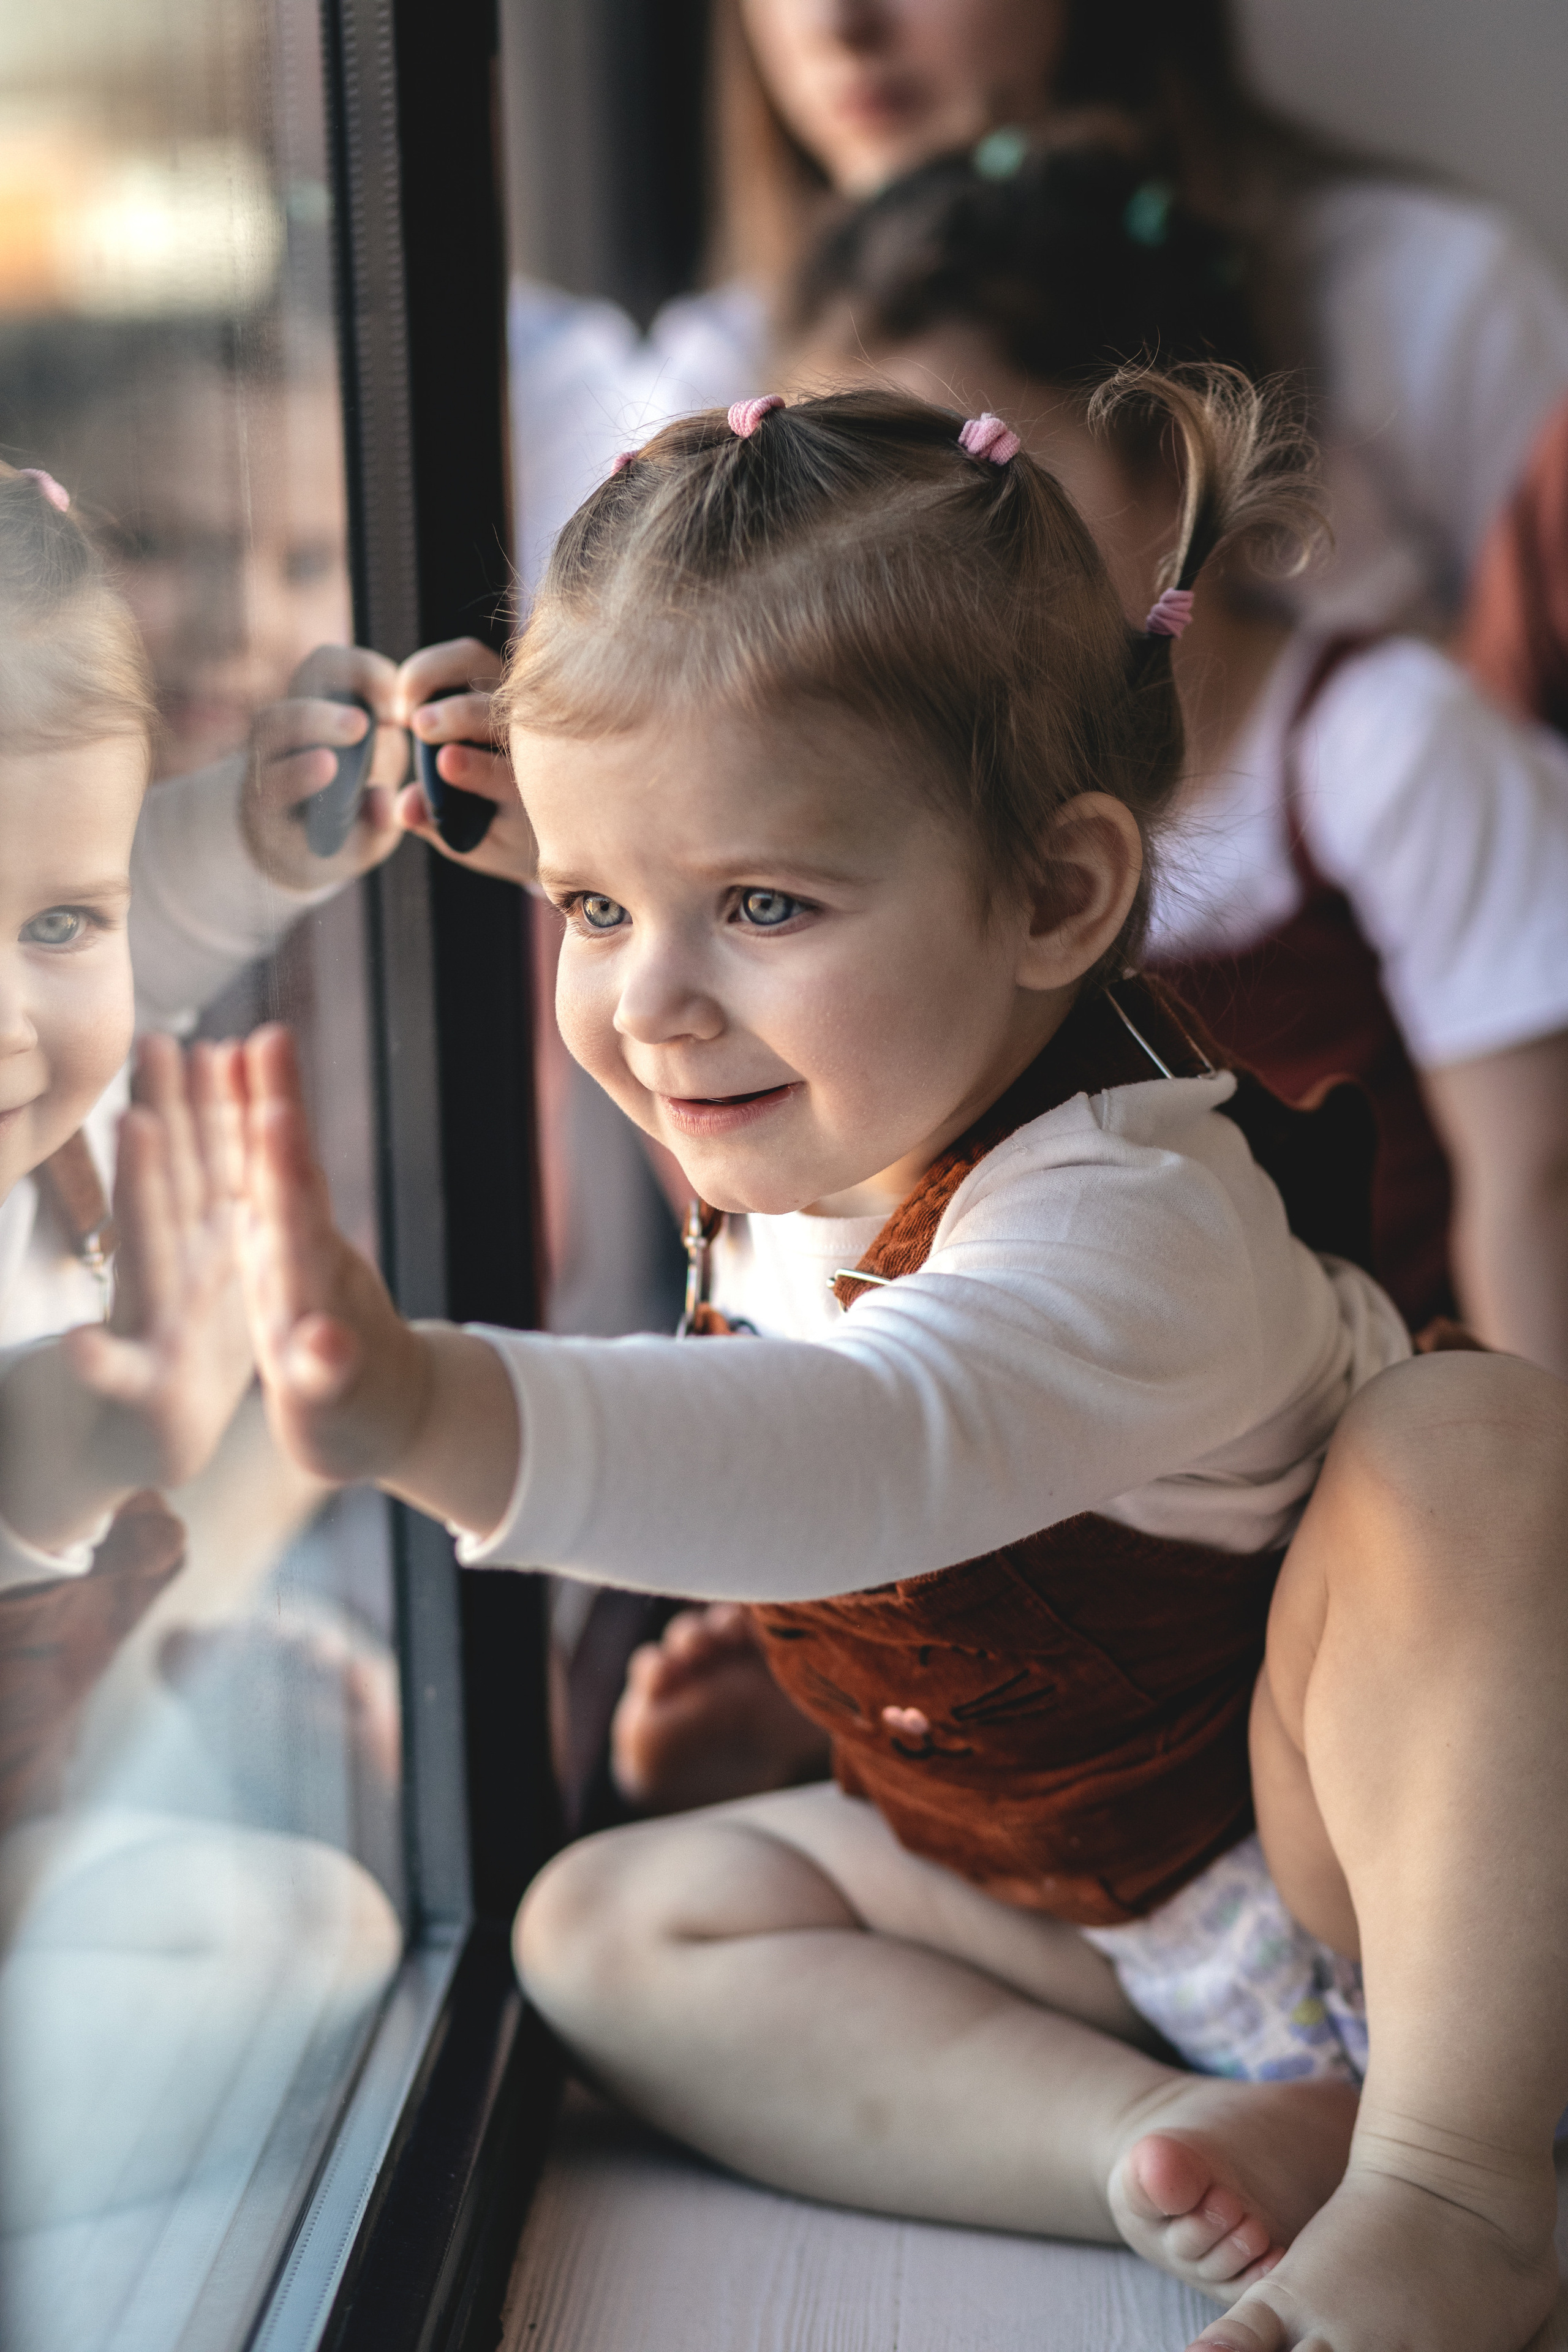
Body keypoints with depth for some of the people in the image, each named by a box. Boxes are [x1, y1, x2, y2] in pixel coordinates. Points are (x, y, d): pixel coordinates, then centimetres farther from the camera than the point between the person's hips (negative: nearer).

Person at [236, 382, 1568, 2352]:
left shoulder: (1130, 1224, -36)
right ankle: (1175, 2140, -17)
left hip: (1348, 1875, -7)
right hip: (1038, 1882, 8)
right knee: (600, 1925, -5)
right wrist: (748, 1639, 0)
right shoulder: (805, 1158, -9)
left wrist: (432, 1413, -72)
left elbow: (872, 1446, -59)